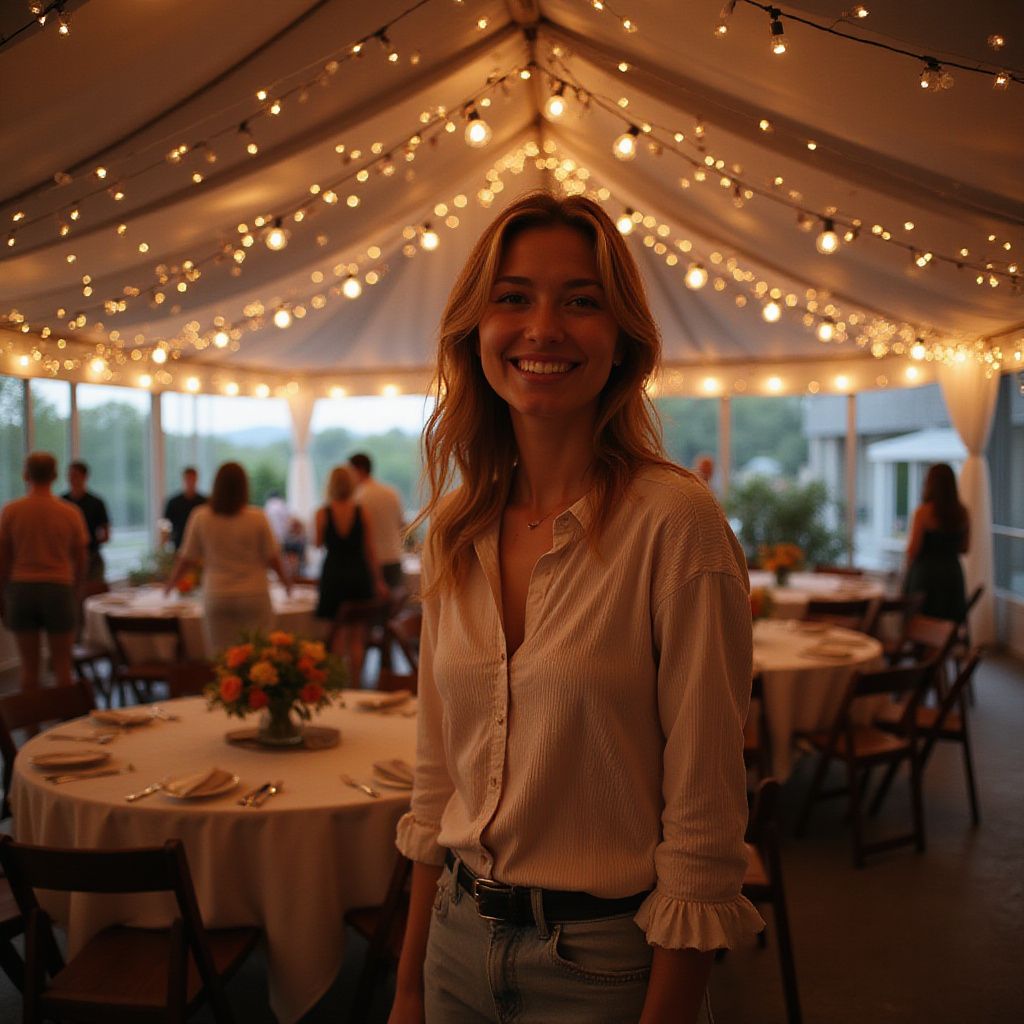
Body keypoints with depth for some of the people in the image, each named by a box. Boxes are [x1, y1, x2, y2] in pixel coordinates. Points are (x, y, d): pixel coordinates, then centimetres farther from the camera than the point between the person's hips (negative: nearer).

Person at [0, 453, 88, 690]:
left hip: (21, 589, 1)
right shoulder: (70, 513, -2)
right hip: (58, 589, -1)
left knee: (29, 666, 8)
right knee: (62, 665, 7)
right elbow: (80, 563, 3)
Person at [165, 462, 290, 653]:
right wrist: (285, 580, 17)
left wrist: (170, 583, 20)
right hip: (254, 595, -1)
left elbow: (187, 558, 3)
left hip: (216, 597, 1)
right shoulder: (257, 518, -8)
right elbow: (272, 558, -1)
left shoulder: (200, 517, -4)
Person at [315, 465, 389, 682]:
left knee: (338, 636, 8)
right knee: (357, 636, 7)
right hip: (359, 575, 0)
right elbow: (369, 550, -3)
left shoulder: (322, 513, -7)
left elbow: (318, 544, 7)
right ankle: (355, 683, 8)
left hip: (333, 575, 0)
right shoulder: (361, 513, -5)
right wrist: (378, 581, 4)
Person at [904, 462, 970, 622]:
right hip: (953, 573, 5)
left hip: (925, 573, -4)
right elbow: (964, 549, 11)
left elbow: (913, 550, -12)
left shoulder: (924, 511, -13)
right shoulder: (963, 513, 2)